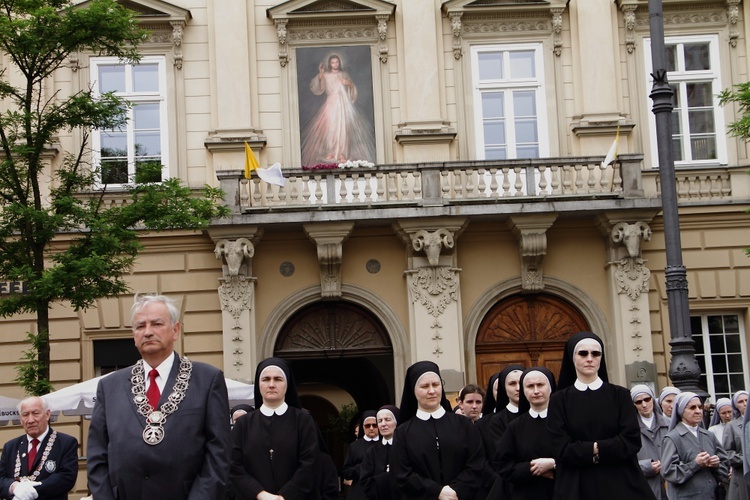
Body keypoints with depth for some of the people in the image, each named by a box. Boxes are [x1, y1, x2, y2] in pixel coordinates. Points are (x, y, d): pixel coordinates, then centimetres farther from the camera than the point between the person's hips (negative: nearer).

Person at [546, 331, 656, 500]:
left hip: (620, 484, 1)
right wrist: (595, 448, -12)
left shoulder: (620, 395, 5)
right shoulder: (559, 401, 2)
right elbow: (562, 450, -7)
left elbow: (632, 440, -7)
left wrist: (593, 449, -12)